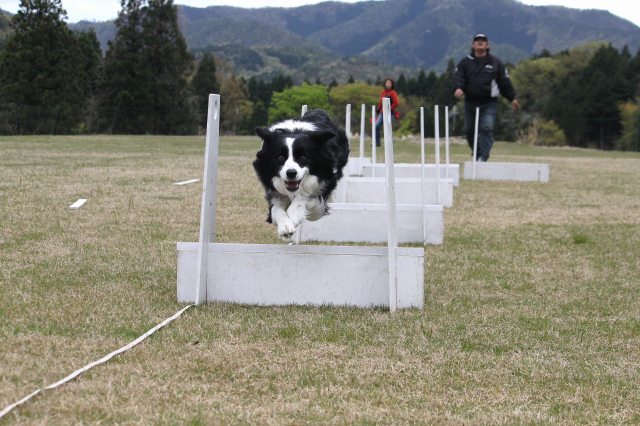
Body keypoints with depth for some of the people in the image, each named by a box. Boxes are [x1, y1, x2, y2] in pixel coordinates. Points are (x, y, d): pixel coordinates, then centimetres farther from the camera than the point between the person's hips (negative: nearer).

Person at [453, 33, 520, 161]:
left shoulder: (495, 63, 7)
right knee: (470, 130, 8)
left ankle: (482, 157, -18)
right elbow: (458, 76, -4)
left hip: (489, 103, -2)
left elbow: (504, 81, 10)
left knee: (487, 128, -16)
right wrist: (458, 87, -26)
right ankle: (476, 152, 29)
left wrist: (512, 98, 10)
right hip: (470, 101, 2)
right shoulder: (466, 62, 8)